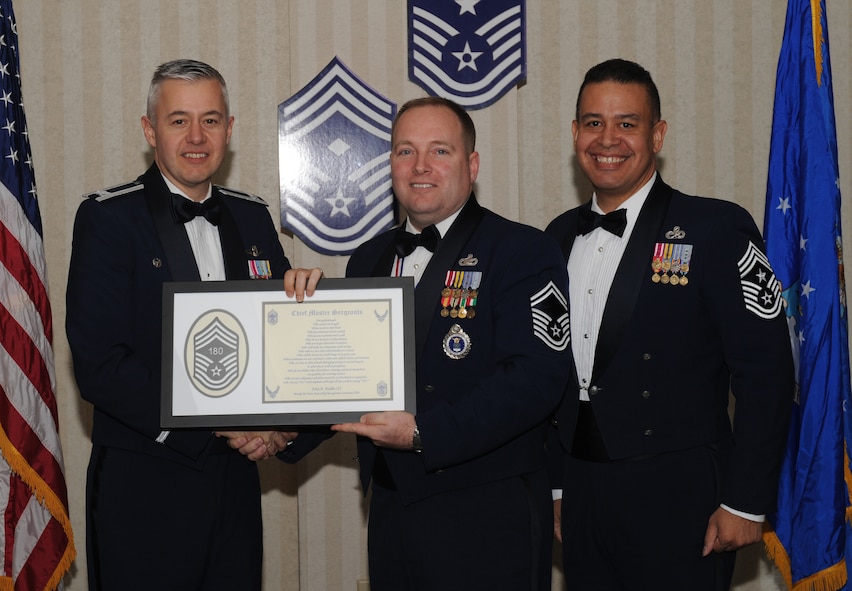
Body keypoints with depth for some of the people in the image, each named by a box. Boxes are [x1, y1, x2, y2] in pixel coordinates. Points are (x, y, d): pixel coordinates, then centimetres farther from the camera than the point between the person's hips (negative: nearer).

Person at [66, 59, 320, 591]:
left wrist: (302, 296, -10)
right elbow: (100, 366, -15)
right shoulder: (109, 218, -8)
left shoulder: (253, 218, 8)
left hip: (235, 478, 5)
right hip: (144, 486, -5)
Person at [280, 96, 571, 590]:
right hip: (390, 511, 6)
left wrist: (423, 433, -25)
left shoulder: (524, 252, -8)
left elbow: (536, 378, -20)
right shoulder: (369, 260, 13)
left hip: (486, 526, -6)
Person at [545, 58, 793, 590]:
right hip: (582, 501, 5)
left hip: (678, 505, -5)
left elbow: (766, 374, -11)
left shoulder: (716, 229, -9)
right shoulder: (561, 237, 9)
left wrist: (746, 504, -13)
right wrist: (555, 484, 11)